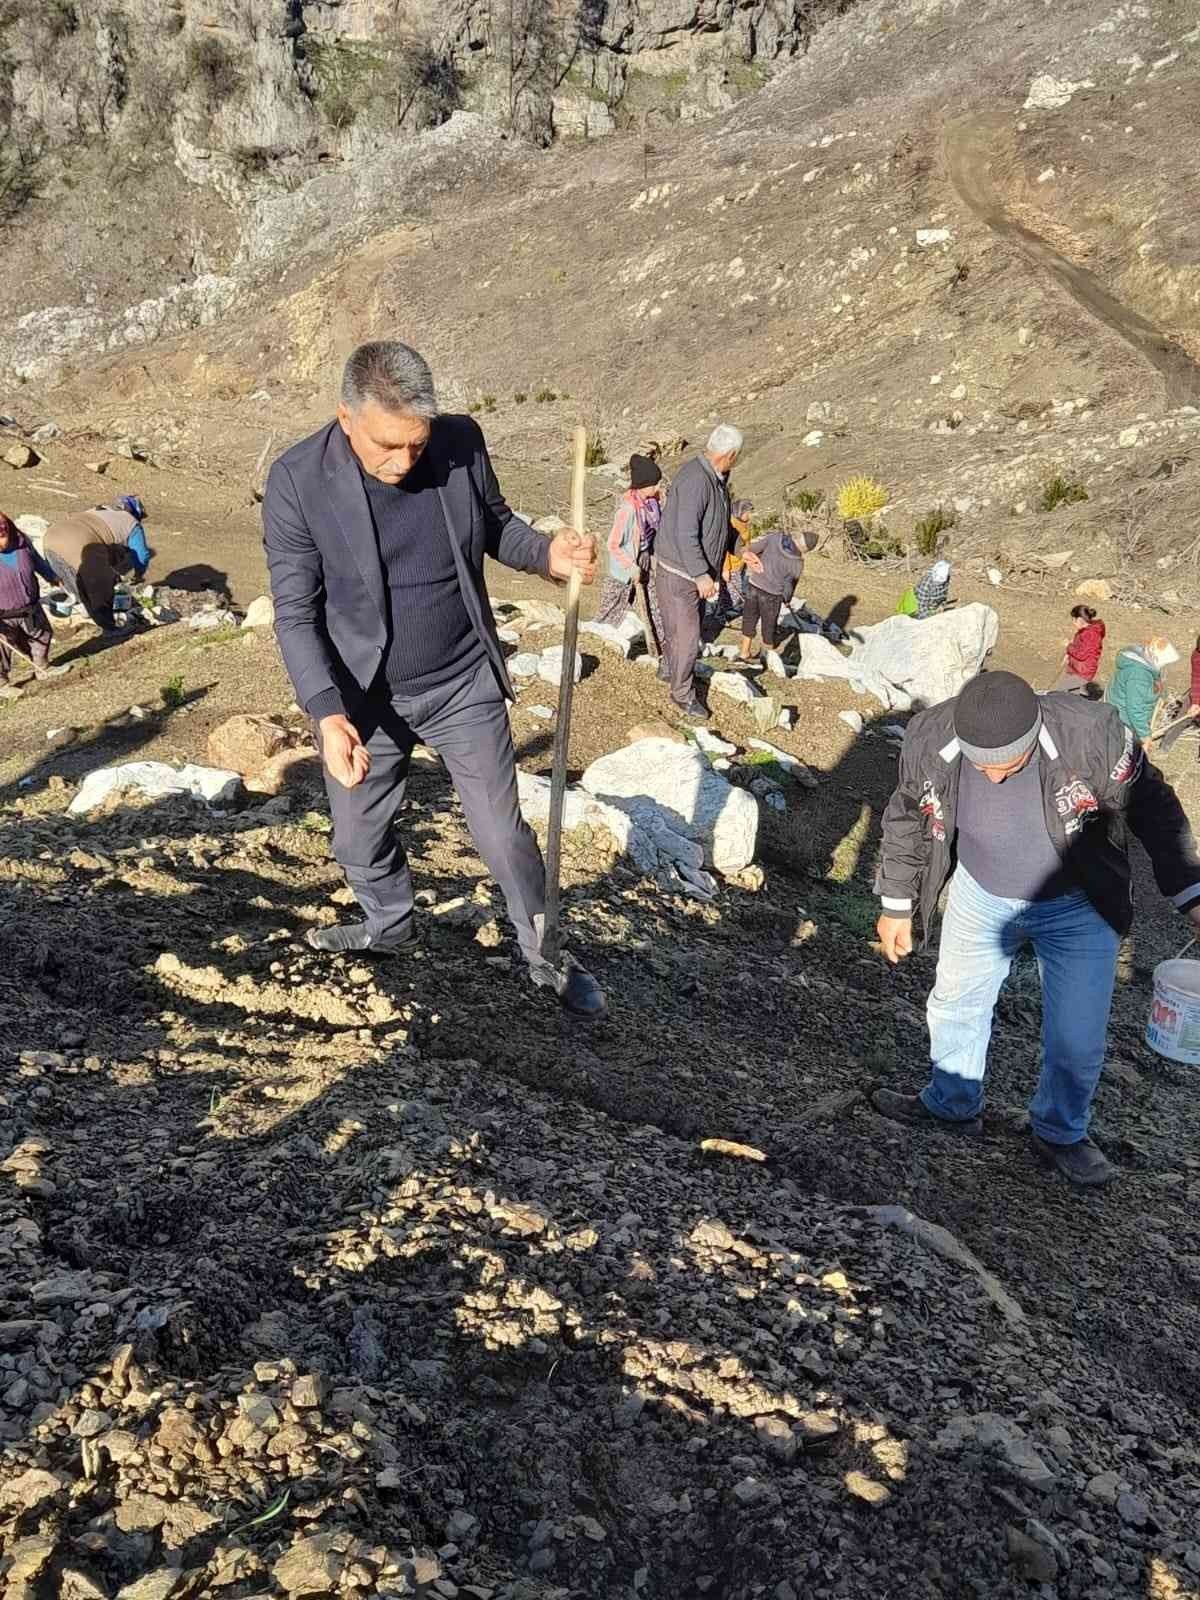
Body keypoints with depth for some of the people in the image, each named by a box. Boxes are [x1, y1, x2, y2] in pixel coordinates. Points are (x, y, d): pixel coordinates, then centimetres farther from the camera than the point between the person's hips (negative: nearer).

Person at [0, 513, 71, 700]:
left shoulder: (21, 541, -13)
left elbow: (37, 560, 10)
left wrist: (51, 576, 28)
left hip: (31, 608, 6)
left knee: (42, 635, 25)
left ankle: (42, 668, 49)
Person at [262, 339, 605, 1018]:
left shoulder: (462, 441, -13)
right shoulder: (298, 481, -20)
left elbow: (494, 523, 6)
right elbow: (296, 613, -16)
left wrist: (547, 554, -16)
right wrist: (328, 713, -28)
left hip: (464, 684, 0)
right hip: (364, 697, 0)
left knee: (503, 832, 9)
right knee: (359, 837, 18)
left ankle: (544, 954, 31)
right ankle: (391, 925, 48)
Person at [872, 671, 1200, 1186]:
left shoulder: (1092, 733, -33)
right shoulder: (929, 739, -24)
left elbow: (1152, 807, -15)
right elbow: (908, 819, -5)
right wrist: (897, 907, 3)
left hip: (1077, 907, -2)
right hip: (981, 897, 2)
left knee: (1076, 1038, 6)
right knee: (956, 1003, 18)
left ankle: (1059, 1134, 34)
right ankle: (952, 1104, 44)